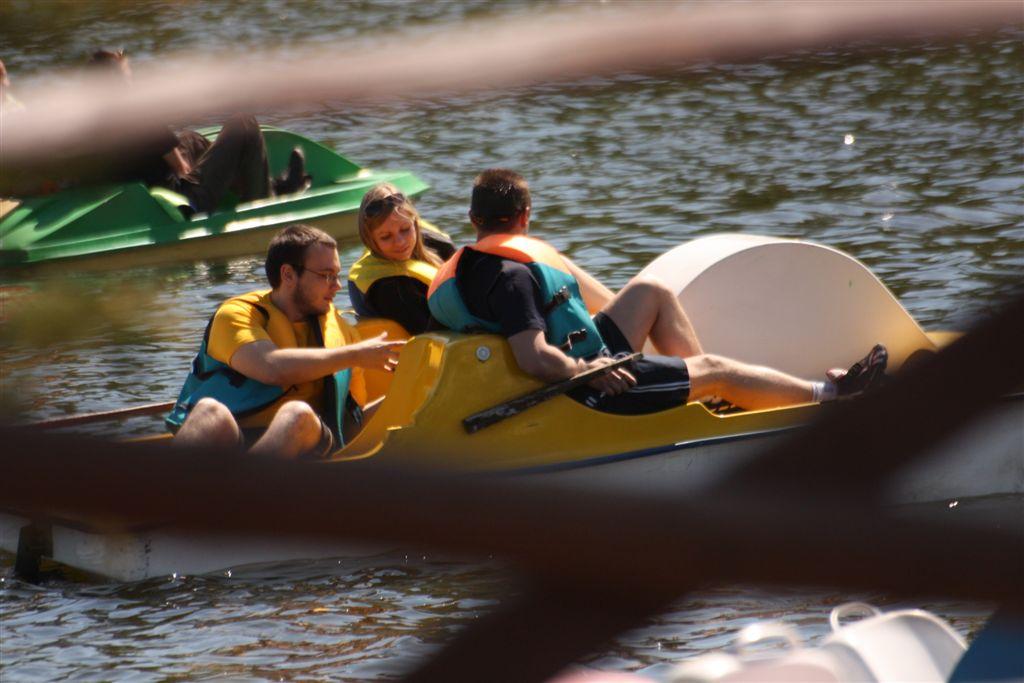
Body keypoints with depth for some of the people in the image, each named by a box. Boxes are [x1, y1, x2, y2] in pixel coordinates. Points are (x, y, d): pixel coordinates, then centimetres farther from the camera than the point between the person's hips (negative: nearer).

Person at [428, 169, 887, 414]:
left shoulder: (460, 269, 3)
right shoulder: (512, 274, -26)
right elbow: (534, 358, -35)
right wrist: (587, 373, -20)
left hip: (578, 368, 10)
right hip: (590, 392, -10)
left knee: (651, 293, 20)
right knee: (715, 368, 4)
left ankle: (708, 393, 24)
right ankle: (825, 395, 18)